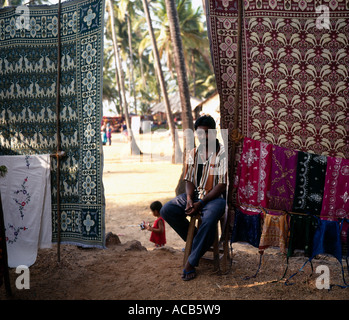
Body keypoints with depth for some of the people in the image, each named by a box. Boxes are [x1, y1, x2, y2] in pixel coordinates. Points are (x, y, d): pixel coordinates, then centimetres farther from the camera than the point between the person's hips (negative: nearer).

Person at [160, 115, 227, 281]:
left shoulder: (223, 153, -8)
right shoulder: (194, 153, 11)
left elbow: (222, 185, -13)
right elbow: (189, 180, 10)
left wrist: (201, 203, -19)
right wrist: (189, 199, -11)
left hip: (215, 197, -6)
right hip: (195, 194, 6)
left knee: (209, 220, -37)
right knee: (166, 210, -14)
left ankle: (191, 263, -25)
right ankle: (194, 239, 3)